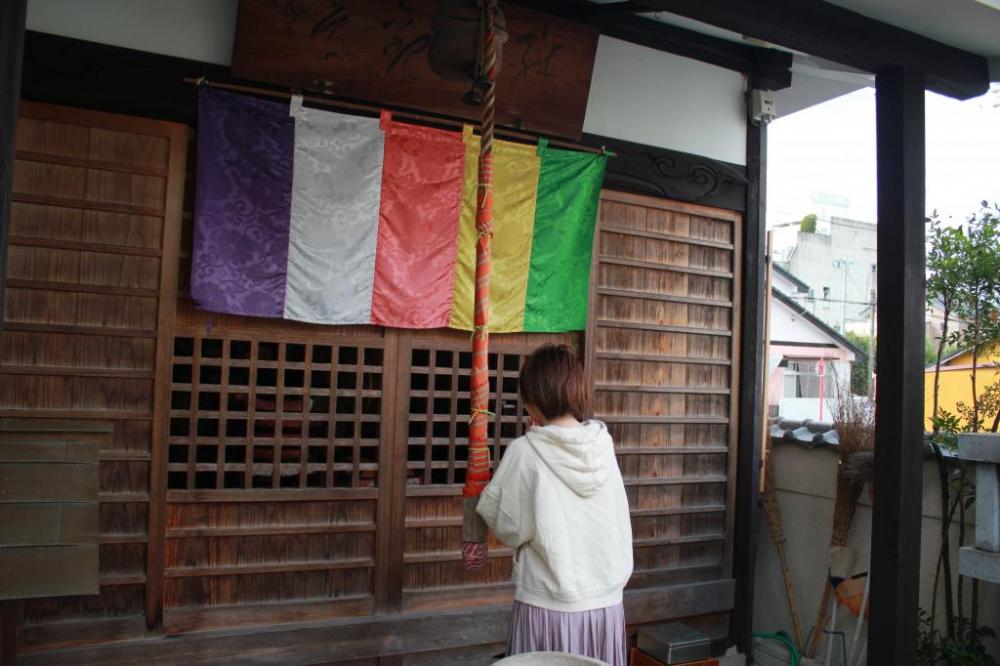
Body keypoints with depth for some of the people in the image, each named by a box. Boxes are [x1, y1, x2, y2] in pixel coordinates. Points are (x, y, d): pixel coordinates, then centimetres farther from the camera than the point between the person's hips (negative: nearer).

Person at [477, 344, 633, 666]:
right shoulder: (603, 445, -2)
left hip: (547, 605, -4)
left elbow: (504, 522, -4)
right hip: (605, 601, 4)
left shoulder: (526, 452, -14)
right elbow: (619, 519, 6)